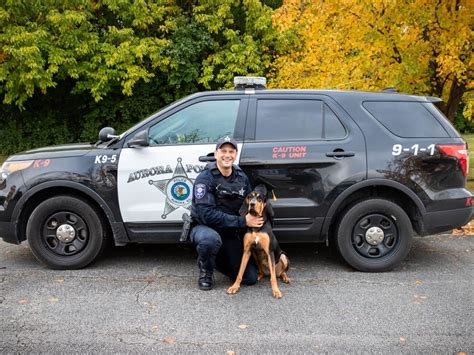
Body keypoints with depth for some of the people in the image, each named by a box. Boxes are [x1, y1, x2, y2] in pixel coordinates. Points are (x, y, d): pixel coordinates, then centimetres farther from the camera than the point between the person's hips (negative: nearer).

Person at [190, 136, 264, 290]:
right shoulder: (205, 178, -17)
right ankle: (205, 271, -8)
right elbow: (207, 214, -26)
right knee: (211, 238, -41)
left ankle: (218, 259, 22)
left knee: (250, 278, -4)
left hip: (230, 233, 5)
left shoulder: (242, 177, 0)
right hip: (204, 228, -4)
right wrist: (243, 221, -29)